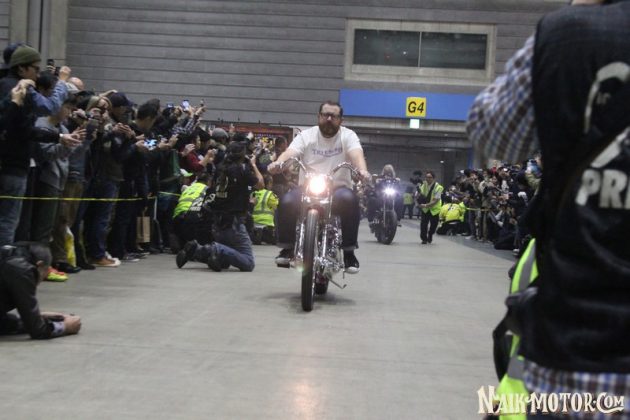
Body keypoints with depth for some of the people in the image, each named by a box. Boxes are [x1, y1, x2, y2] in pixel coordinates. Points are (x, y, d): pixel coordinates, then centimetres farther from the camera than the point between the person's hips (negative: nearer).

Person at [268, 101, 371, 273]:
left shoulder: (348, 136, 2)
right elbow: (290, 152, -13)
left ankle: (349, 251, -22)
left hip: (338, 187, -1)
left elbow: (356, 154, -18)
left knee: (349, 199, -34)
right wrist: (278, 163, -37)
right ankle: (287, 248, -7)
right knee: (287, 201, -27)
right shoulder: (307, 135, 4)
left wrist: (362, 170, -42)